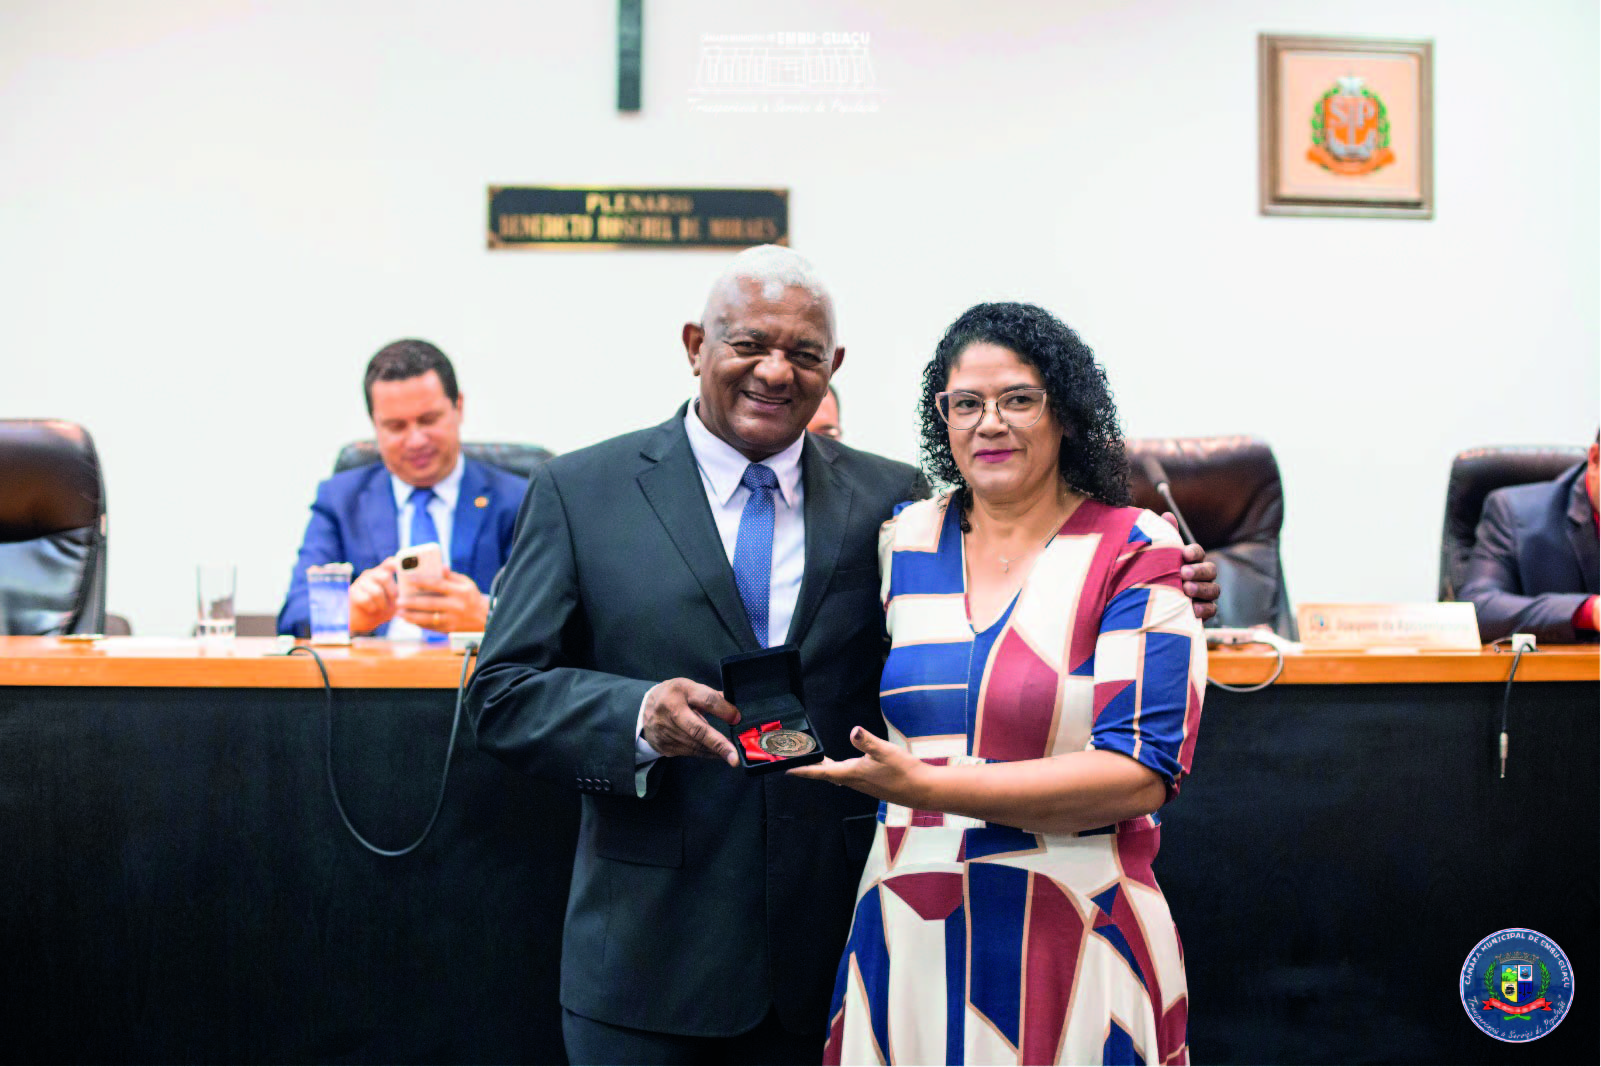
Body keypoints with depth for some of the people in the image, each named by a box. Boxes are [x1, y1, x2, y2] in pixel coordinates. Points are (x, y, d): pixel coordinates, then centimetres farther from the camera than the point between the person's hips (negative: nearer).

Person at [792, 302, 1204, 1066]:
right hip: (908, 938, 4)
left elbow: (1141, 773, -17)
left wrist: (928, 786, -22)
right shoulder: (905, 543, 7)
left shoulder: (1133, 555, -7)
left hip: (1071, 947, -4)